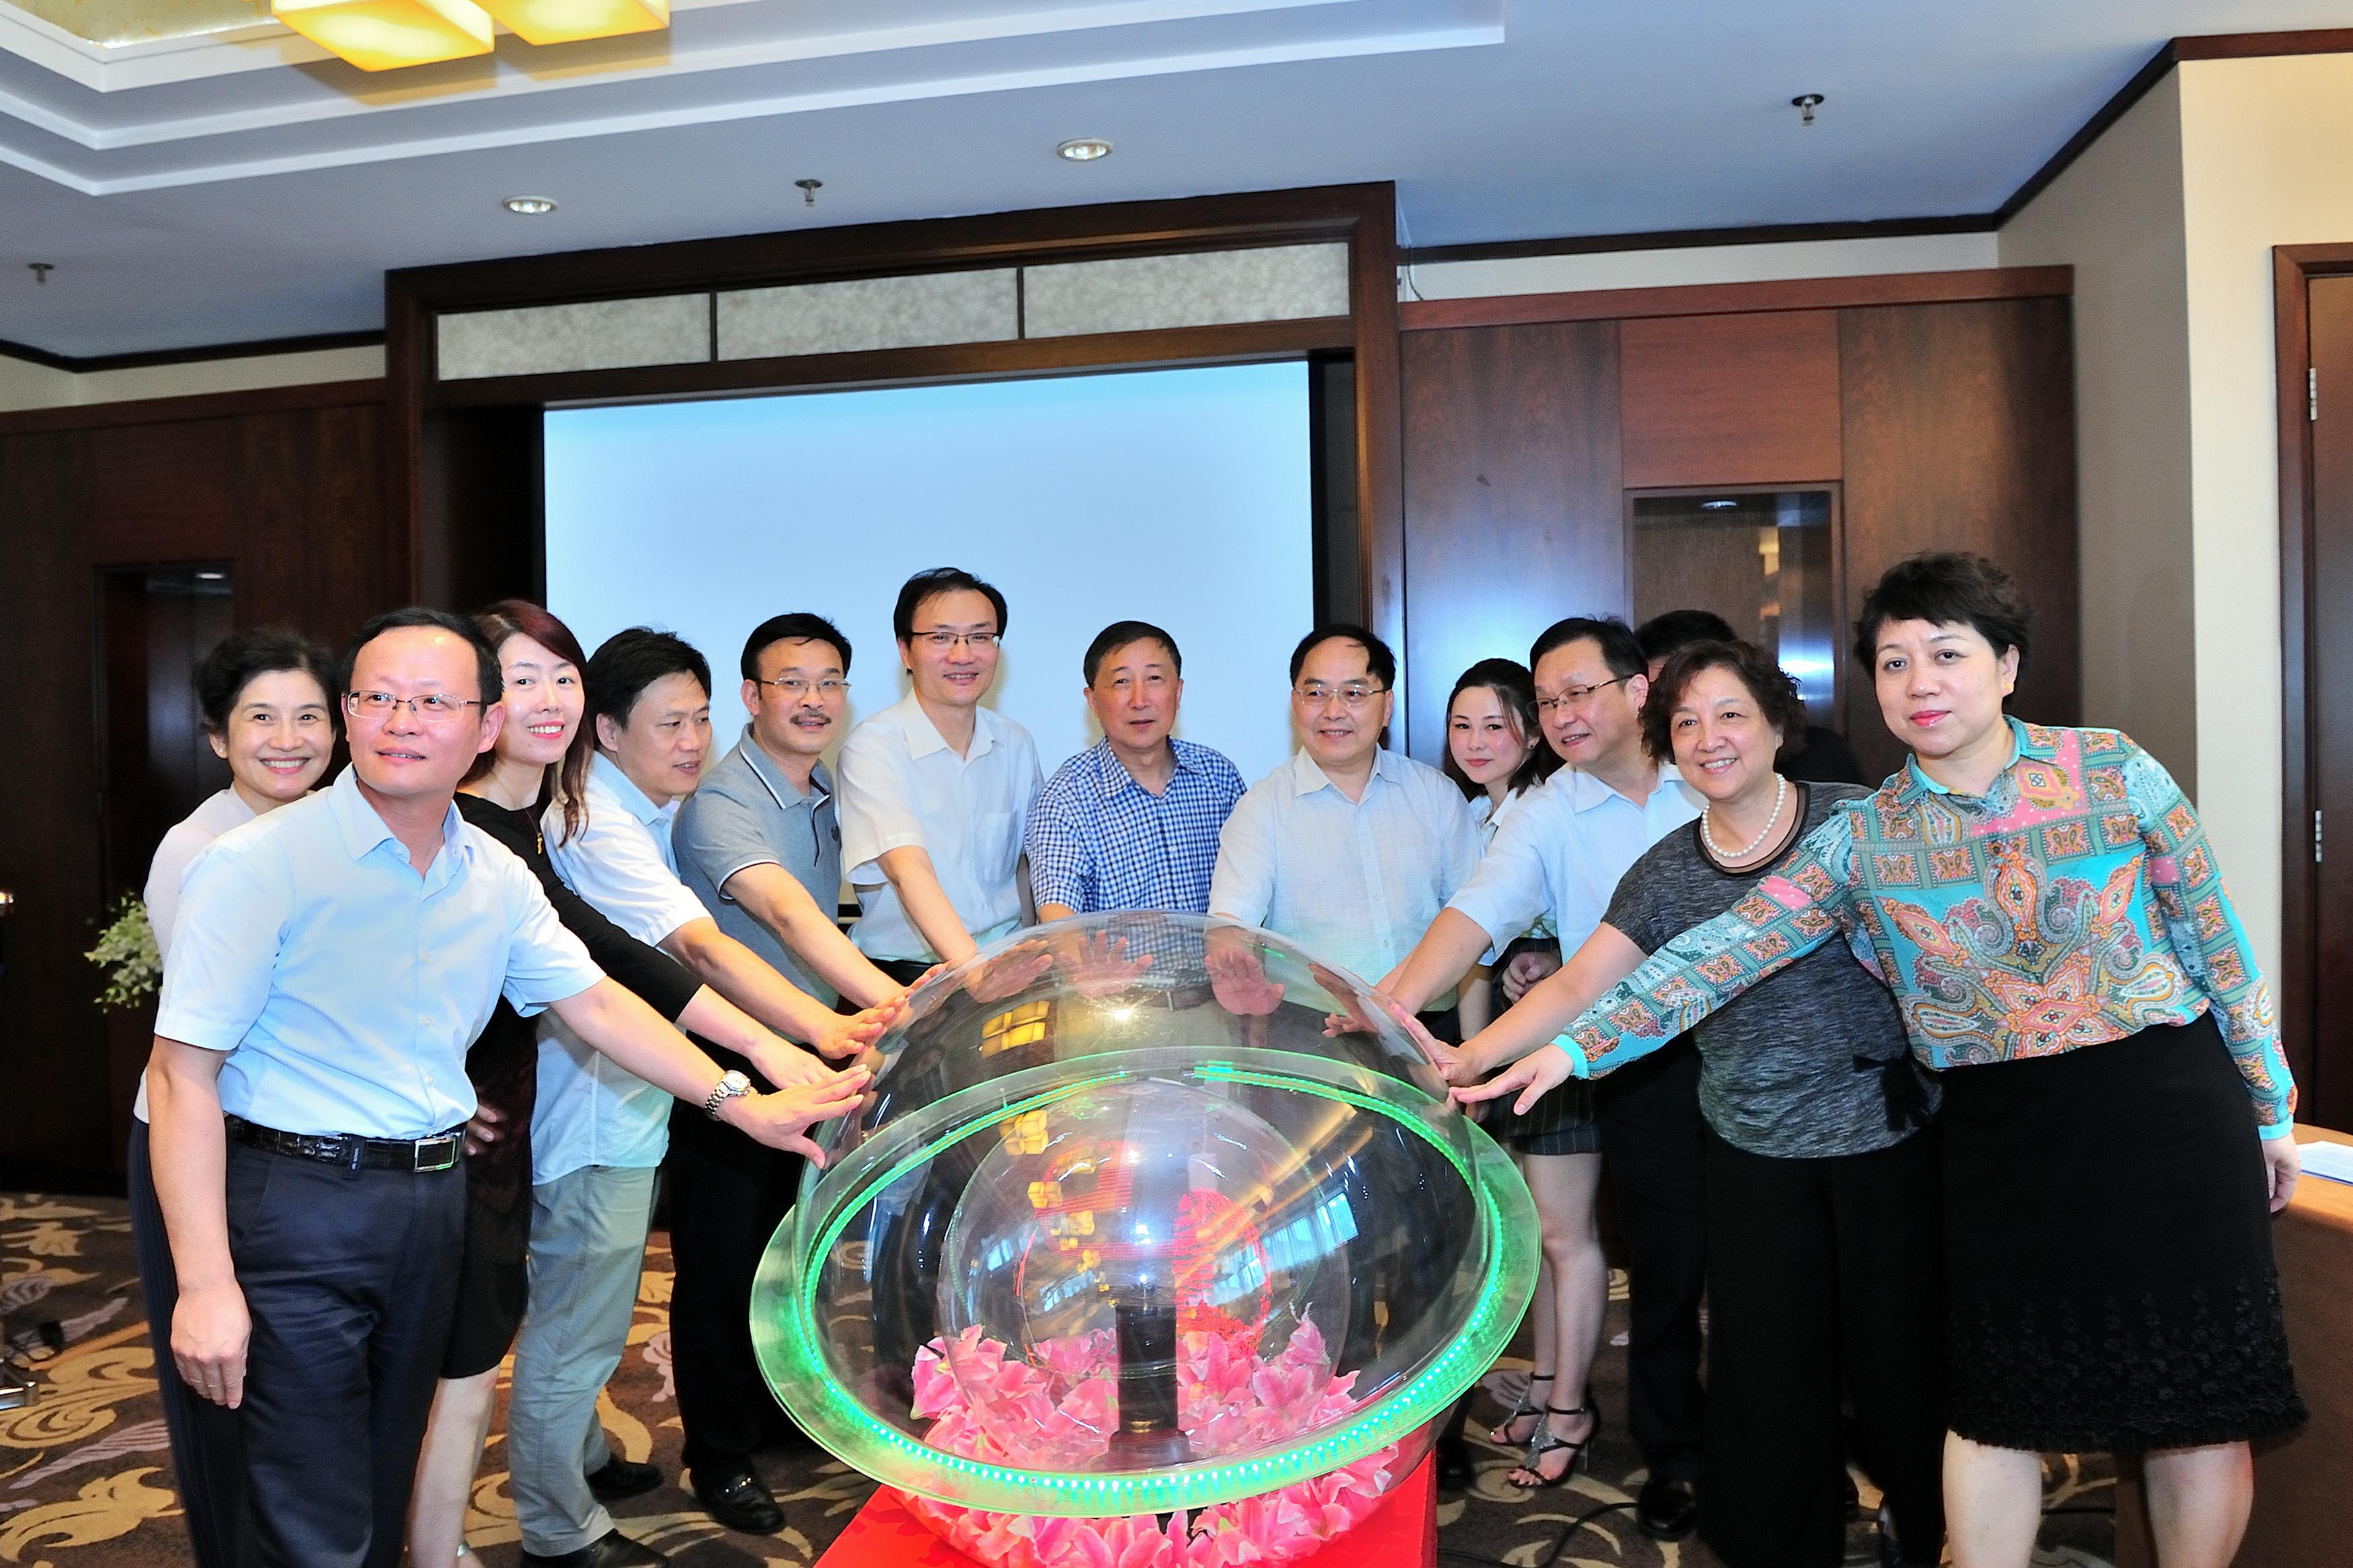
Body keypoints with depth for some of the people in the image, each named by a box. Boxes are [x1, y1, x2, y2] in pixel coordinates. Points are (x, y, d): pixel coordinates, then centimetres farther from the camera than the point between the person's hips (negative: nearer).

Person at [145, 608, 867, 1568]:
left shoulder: (496, 877, 5)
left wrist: (737, 1102, 9)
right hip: (296, 1207, -5)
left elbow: (592, 1001, 12)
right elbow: (183, 1071, -14)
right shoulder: (261, 863, -14)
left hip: (434, 1199, 6)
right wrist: (205, 1285, -18)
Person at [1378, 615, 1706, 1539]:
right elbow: (1480, 910, -18)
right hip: (1644, 1070, -1)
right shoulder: (1548, 816, -3)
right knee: (1665, 1268, 7)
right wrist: (1393, 1000, -32)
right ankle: (1670, 1457, 27)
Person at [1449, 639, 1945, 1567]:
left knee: (1898, 1353, 9)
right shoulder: (1667, 873, 0)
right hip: (1756, 1149, 2)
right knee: (1770, 1375, 6)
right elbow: (1577, 986, -5)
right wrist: (1466, 1060, -14)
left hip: (1890, 1137, -2)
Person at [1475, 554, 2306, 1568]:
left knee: (2196, 1407, 8)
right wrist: (1577, 1044, -17)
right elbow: (1723, 950, -10)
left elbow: (2216, 941, 3)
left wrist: (2271, 1104, 9)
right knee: (1994, 1406, 8)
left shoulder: (2114, 771, -5)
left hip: (2170, 1109, 0)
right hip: (2001, 1133, 1)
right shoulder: (1861, 840, -4)